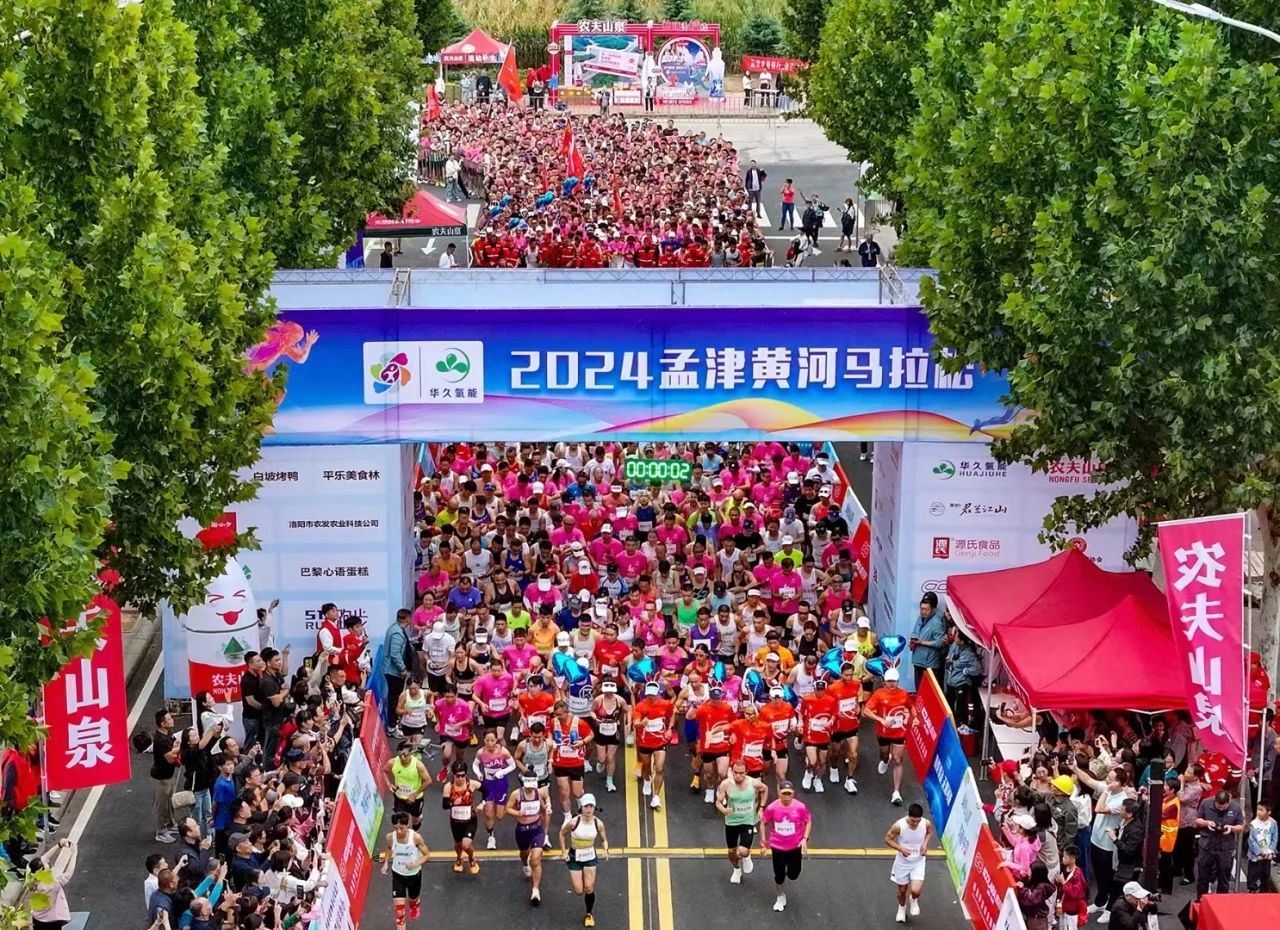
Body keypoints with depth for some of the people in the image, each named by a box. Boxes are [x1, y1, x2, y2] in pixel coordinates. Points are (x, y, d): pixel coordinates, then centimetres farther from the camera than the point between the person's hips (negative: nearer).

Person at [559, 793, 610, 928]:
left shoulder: (598, 823, -16)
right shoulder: (574, 822, -23)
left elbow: (604, 839, 0)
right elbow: (562, 833, -4)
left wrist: (605, 849, -21)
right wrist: (563, 851, -8)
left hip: (590, 856, 1)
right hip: (574, 857, -1)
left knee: (589, 888, -1)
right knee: (579, 891, -2)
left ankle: (589, 914, 21)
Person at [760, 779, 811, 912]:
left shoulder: (800, 807, -17)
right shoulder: (772, 808, -16)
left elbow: (808, 822, -3)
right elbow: (763, 823, 0)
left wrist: (805, 839, -12)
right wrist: (763, 840, -1)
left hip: (795, 846, 0)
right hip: (777, 847, 0)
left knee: (793, 875, 8)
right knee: (779, 875, 12)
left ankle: (790, 870, 46)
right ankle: (781, 897, 36)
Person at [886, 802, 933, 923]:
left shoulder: (926, 824, -22)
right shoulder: (899, 826, -29)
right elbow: (887, 839, -14)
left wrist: (925, 844, -14)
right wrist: (900, 848, -29)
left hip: (918, 862, 0)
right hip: (903, 861, 0)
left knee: (916, 891, -13)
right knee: (902, 890, 17)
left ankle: (913, 900, 26)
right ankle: (902, 908, 51)